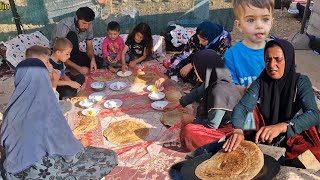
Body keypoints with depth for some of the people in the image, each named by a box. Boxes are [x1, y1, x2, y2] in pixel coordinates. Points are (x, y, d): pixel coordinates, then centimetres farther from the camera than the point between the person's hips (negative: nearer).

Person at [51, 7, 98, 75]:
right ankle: (74, 69, -25)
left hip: (73, 52, 5)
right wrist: (79, 68, -36)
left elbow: (89, 46, -3)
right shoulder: (65, 26, -31)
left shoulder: (88, 26, -13)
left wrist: (93, 59, -25)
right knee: (72, 36, -35)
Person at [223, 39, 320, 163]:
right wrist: (238, 130, -40)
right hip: (265, 140, 1)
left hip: (295, 139, -1)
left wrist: (281, 127, -43)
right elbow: (242, 107, -17)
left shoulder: (301, 82, -10)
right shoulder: (260, 82, -4)